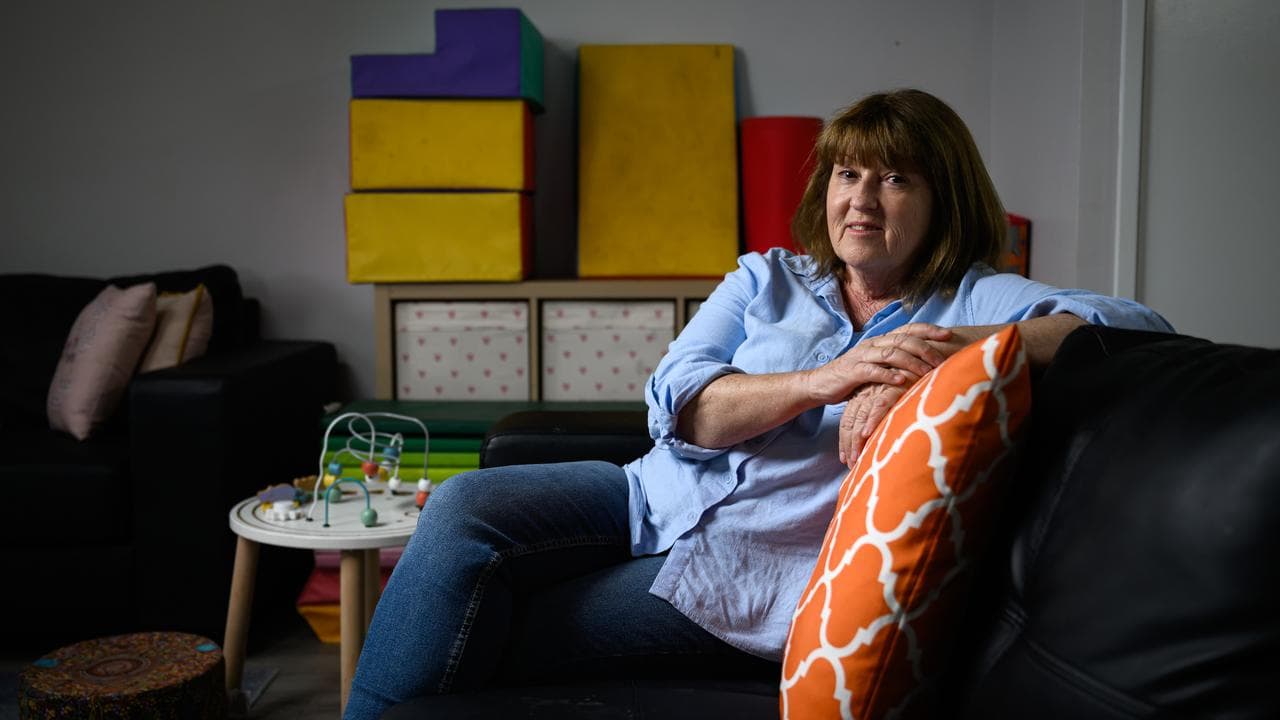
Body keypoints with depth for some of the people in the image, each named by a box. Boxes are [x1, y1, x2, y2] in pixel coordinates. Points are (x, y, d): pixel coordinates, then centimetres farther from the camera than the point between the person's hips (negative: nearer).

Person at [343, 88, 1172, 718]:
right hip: (658, 497, 4)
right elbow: (677, 406, -2)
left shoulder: (972, 302, 4)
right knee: (466, 510, -21)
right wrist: (823, 381, -20)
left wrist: (945, 349, -23)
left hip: (759, 562, -4)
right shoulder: (767, 278, 13)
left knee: (489, 637, -19)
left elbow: (1136, 322, -13)